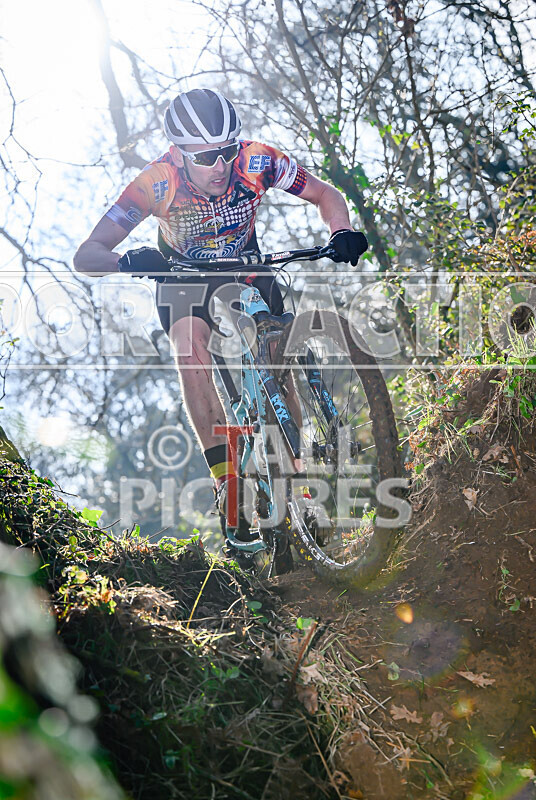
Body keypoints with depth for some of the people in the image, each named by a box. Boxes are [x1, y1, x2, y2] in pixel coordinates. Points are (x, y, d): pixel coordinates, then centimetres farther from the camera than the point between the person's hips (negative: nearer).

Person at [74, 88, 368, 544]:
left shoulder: (257, 161, -28)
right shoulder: (158, 182, -31)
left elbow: (326, 195, -12)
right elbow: (87, 256, -33)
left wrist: (343, 233, -34)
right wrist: (127, 261, -55)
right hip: (185, 276, -1)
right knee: (190, 350, -30)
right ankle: (227, 480, -29)